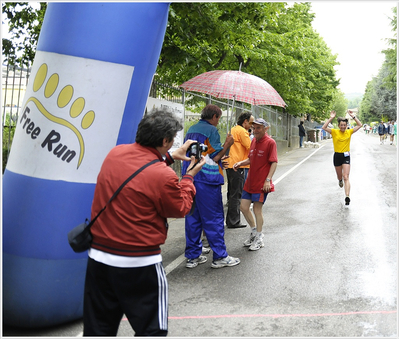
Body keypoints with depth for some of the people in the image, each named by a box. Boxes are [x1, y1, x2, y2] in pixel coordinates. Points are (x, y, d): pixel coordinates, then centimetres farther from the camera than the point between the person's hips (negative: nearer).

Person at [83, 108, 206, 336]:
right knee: (151, 329, 12)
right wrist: (190, 176, 8)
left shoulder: (115, 153, -2)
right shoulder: (164, 176, -20)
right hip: (139, 265, -6)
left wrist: (170, 157, 19)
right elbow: (180, 210, -3)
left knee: (97, 329, 19)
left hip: (98, 256, 7)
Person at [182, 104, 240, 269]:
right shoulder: (211, 130, -9)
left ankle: (192, 256, 16)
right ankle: (220, 257, 8)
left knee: (192, 217, 11)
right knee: (214, 218, 1)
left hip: (189, 178, 8)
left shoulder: (191, 130, 15)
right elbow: (214, 157, -13)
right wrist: (227, 144, -1)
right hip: (206, 179, -8)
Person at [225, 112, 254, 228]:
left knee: (233, 194, 17)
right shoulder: (241, 131, -12)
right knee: (236, 195, -4)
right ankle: (234, 222, 1)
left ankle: (230, 220, 24)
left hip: (230, 165, 10)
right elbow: (250, 147, -14)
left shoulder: (234, 129, 18)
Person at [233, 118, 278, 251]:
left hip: (261, 183, -7)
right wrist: (241, 163, 1)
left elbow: (274, 162, -14)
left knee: (257, 210, 0)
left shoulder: (270, 142, -11)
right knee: (244, 207, 8)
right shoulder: (254, 141, 10)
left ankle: (259, 239, 15)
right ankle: (254, 230, 29)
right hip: (250, 181, 7)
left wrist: (268, 180, -22)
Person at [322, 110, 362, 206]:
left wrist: (353, 116, -4)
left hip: (346, 156, -1)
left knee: (346, 177, -11)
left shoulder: (349, 132, 2)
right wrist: (331, 118, -17)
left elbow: (359, 125, 3)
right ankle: (340, 180, 55)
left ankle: (347, 197, -18)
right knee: (339, 176, 16)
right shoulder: (334, 132, -3)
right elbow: (324, 127, -14)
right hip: (337, 156, 1)